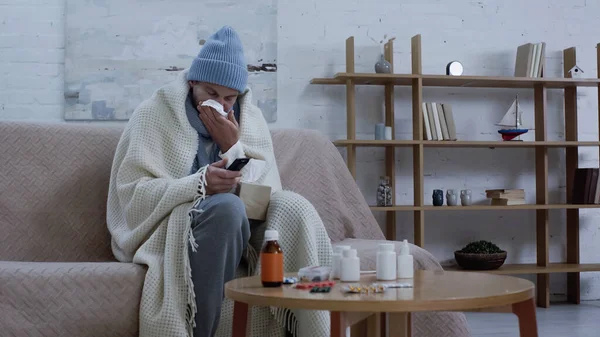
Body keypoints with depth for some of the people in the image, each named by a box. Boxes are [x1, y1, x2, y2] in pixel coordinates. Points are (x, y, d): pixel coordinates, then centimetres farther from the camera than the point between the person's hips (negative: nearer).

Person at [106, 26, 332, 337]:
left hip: (237, 226, 4)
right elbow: (133, 191, -11)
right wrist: (200, 184, -26)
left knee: (293, 208, -25)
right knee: (227, 206, -36)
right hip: (169, 226, -4)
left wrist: (234, 147, -12)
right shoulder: (153, 114, -2)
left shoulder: (250, 119, 9)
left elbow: (268, 190, 3)